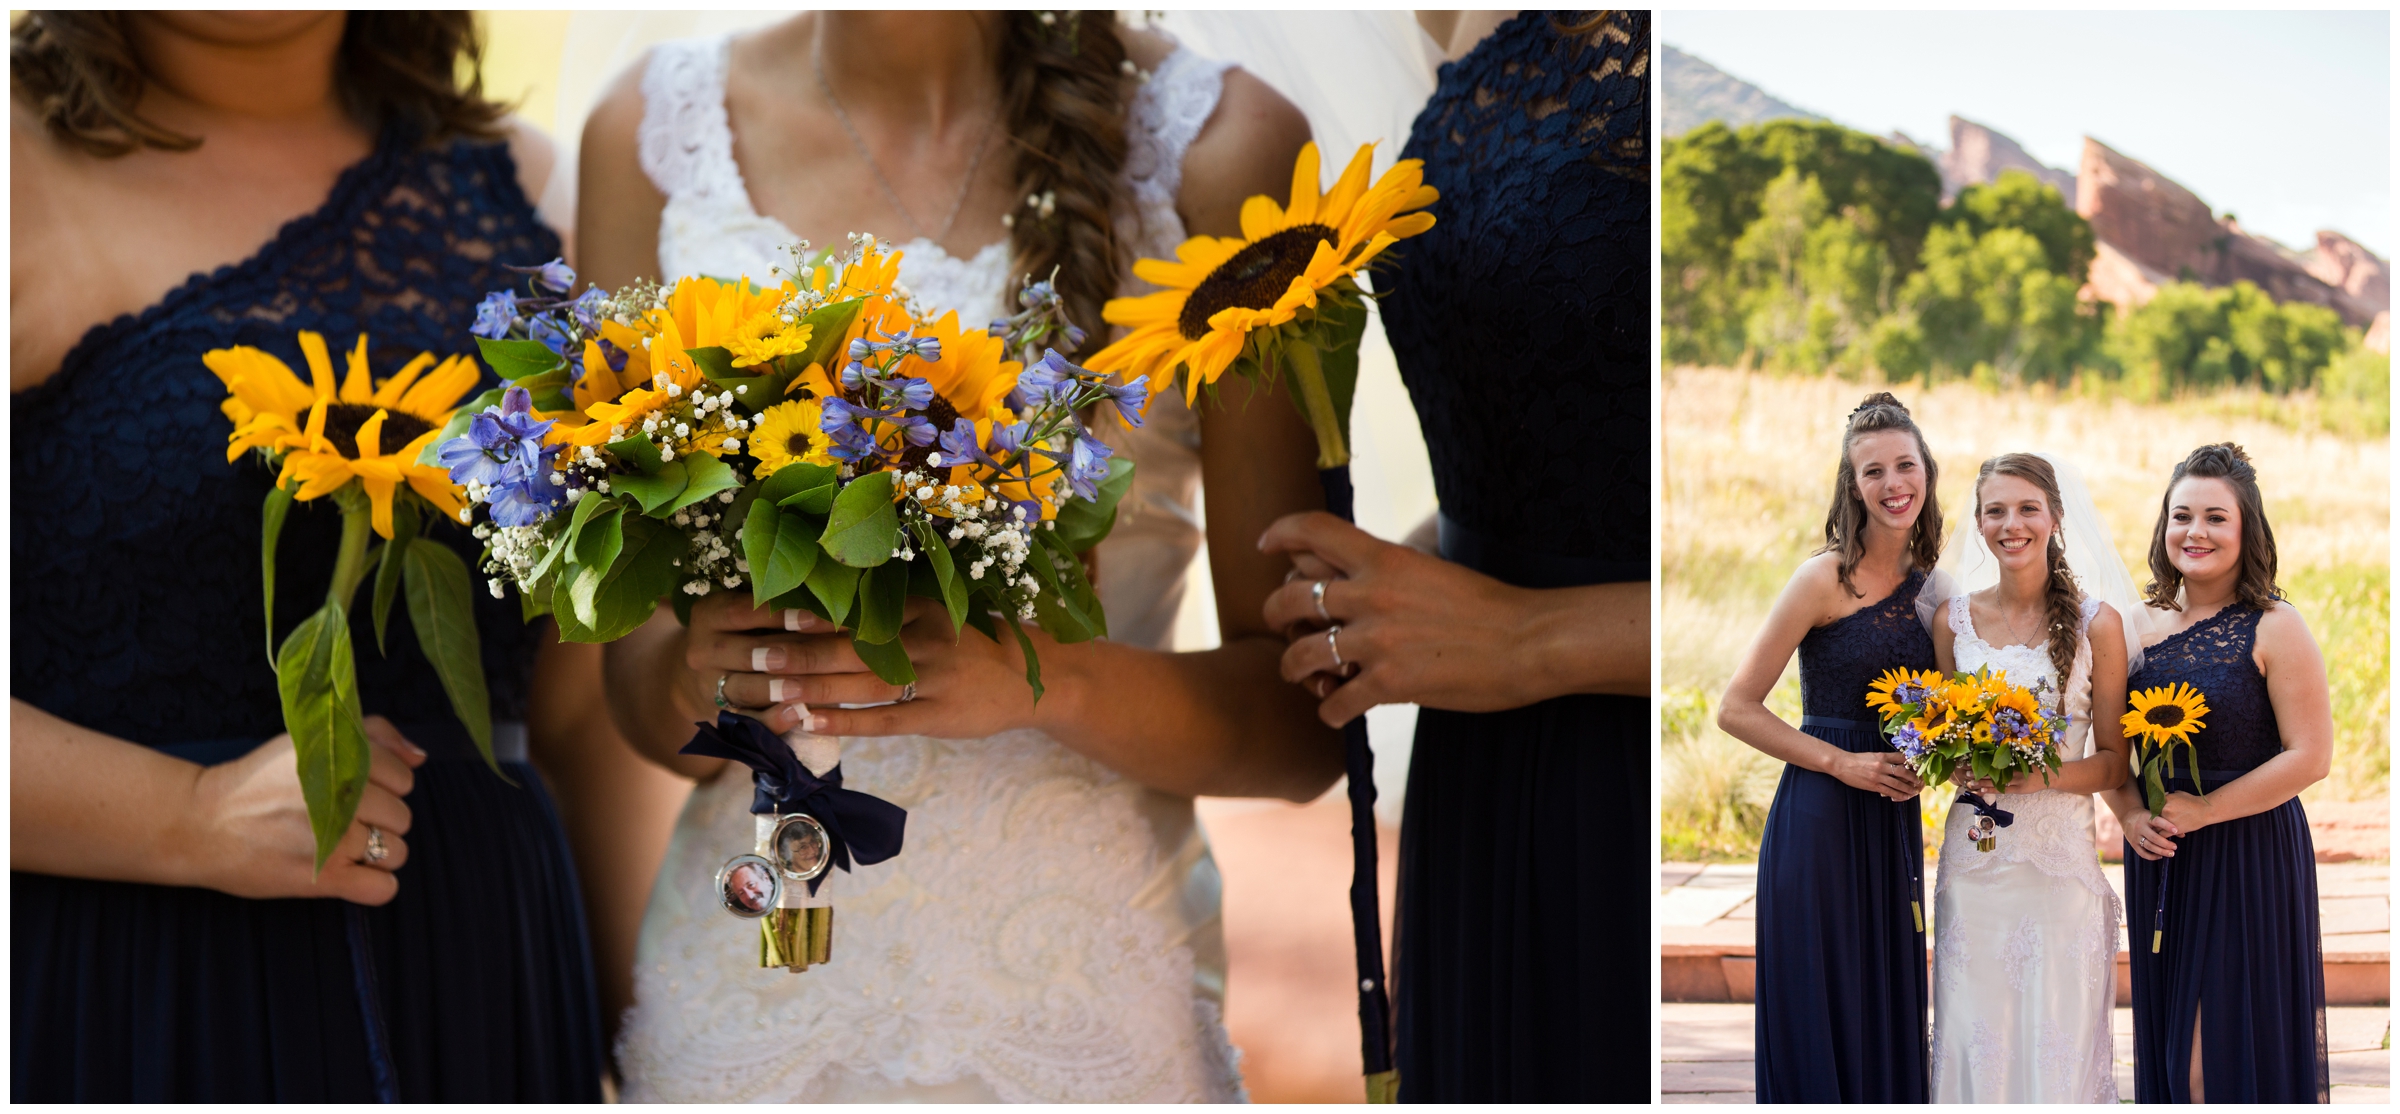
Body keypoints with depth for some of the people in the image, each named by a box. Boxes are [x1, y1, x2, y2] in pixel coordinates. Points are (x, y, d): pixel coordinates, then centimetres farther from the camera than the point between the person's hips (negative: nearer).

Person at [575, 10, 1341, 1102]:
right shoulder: (650, 134, -3)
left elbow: (1305, 724, -8)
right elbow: (632, 681, 0)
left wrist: (1043, 675, -25)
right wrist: (693, 677, -21)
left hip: (1084, 1003, -1)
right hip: (740, 987, 2)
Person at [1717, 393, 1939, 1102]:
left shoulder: (1928, 584, 10)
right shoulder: (1825, 578, -9)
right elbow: (1736, 708, -11)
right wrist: (1840, 761, -14)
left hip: (1895, 823, 6)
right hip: (1819, 819, -6)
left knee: (1889, 1013, 9)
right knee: (1817, 1021, -1)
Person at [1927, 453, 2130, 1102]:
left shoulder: (2097, 624, -2)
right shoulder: (1955, 620, 6)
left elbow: (2115, 762, 0)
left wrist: (2043, 775, -18)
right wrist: (1957, 766, -6)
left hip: (2061, 852, -2)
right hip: (1973, 851, 2)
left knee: (2057, 1044, 0)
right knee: (1974, 1036, 3)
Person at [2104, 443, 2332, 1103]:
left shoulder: (2273, 628, -9)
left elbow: (2310, 757, -13)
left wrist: (2205, 810, -14)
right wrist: (2130, 815, -6)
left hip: (2251, 853, -5)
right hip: (2159, 859, 5)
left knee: (2236, 1040, 0)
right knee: (2167, 1039, 10)